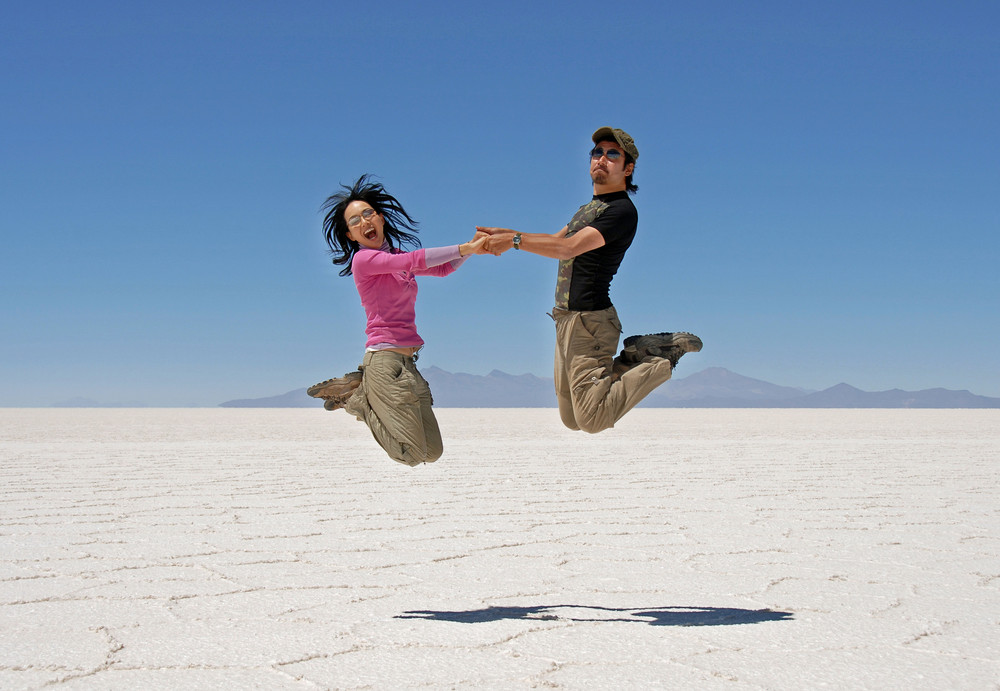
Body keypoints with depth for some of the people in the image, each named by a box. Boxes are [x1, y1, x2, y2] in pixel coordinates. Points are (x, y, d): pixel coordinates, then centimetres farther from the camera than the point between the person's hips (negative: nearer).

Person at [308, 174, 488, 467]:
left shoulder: (395, 256, 17)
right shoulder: (364, 259, -7)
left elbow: (442, 268, 19)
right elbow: (416, 261, -18)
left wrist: (470, 247, 2)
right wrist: (464, 249, -17)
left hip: (407, 363, 8)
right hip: (385, 359, -8)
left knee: (432, 452, 12)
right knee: (412, 454, -9)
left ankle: (360, 391, 19)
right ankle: (354, 397, 7)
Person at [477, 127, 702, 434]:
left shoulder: (622, 211, -12)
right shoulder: (590, 208, 20)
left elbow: (568, 248, -21)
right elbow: (555, 240, 31)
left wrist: (514, 240, -18)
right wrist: (504, 234, 20)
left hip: (588, 319, -10)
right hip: (568, 319, 10)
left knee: (593, 419, -13)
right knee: (572, 419, 13)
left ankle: (662, 359, -1)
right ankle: (640, 356, 16)